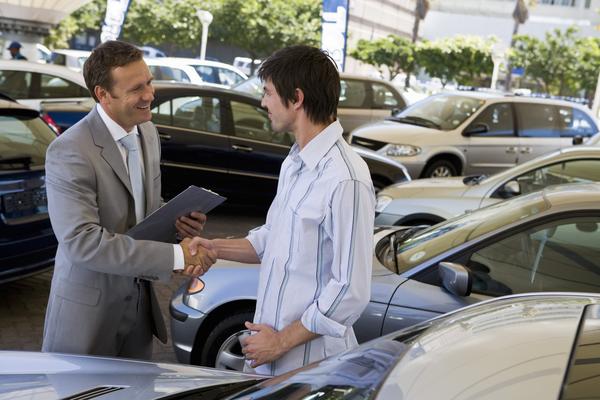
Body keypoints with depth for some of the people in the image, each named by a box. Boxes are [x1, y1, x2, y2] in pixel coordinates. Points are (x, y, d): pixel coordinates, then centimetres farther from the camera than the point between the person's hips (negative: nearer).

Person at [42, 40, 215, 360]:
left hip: (140, 300, 7)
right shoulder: (69, 152, -22)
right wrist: (175, 256, -30)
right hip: (88, 309, -6)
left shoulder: (147, 132, 3)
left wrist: (176, 220, -7)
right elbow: (82, 241, -29)